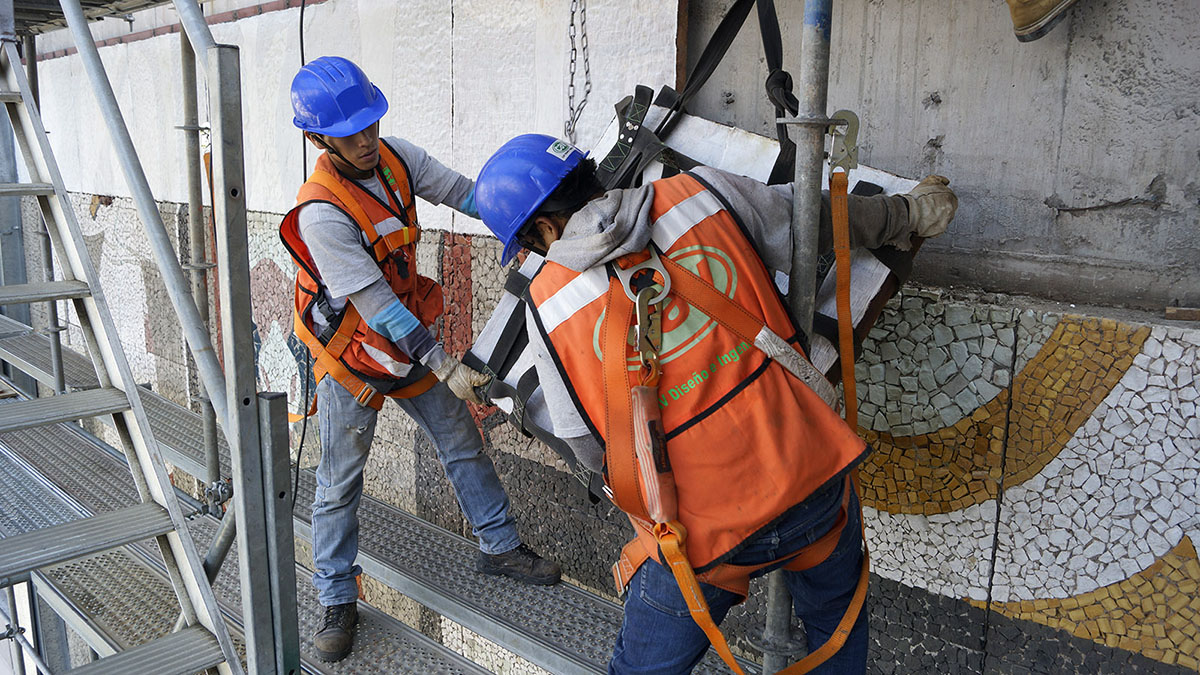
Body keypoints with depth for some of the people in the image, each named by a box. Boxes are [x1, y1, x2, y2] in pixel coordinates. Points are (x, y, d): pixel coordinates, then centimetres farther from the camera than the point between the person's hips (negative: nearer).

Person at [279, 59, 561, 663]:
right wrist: (446, 368, -28)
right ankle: (337, 601, 23)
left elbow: (464, 193, 1)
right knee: (340, 482, 5)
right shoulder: (321, 214, -29)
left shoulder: (396, 158, -9)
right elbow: (378, 307, -29)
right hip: (352, 353, -6)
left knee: (462, 442, 13)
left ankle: (498, 546, 31)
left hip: (410, 337, 6)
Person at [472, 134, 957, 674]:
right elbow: (823, 221, 10)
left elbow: (591, 449, 0)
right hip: (811, 479, 2)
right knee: (836, 619, 33)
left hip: (700, 538, -2)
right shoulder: (700, 192, -3)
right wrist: (910, 211, 29)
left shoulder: (547, 304, -7)